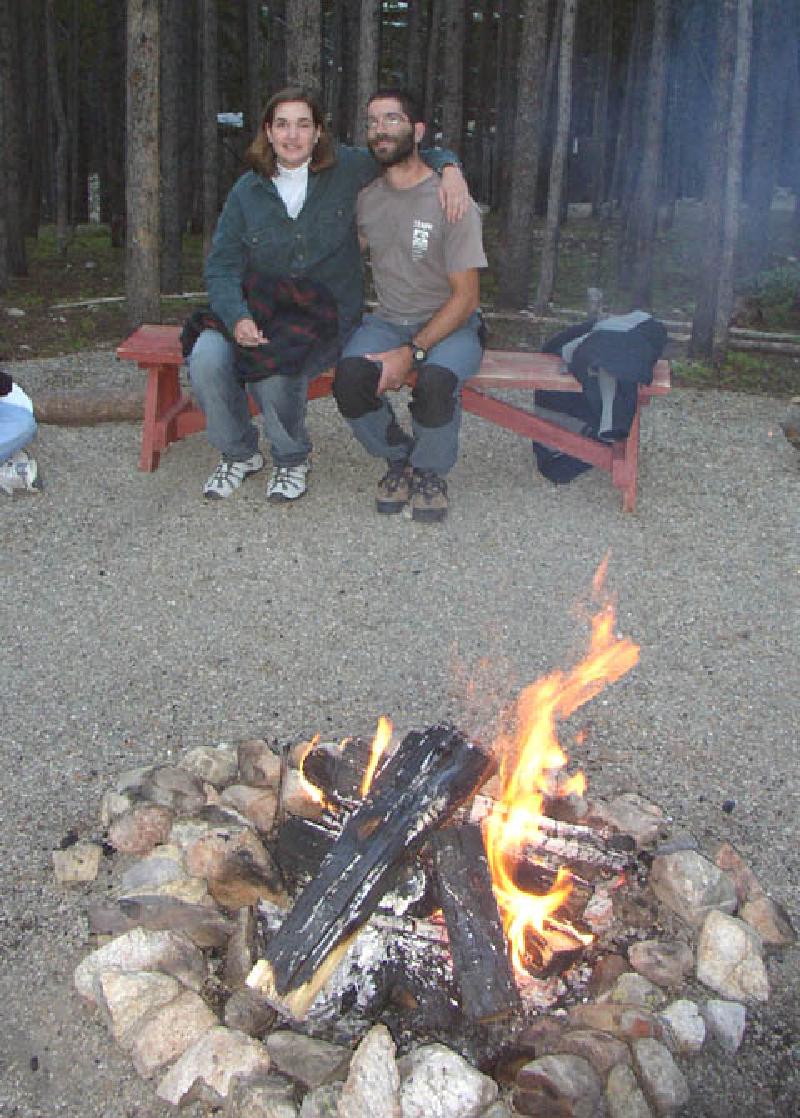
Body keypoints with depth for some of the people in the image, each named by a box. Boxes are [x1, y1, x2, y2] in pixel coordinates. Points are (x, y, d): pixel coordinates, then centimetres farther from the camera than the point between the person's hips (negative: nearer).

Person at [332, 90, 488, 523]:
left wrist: (411, 352, -24)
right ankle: (399, 457, 1)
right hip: (386, 321, 4)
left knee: (436, 379, -37)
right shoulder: (365, 198, 5)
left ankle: (430, 471, -5)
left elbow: (465, 297, -13)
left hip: (449, 324, -3)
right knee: (349, 378, -29)